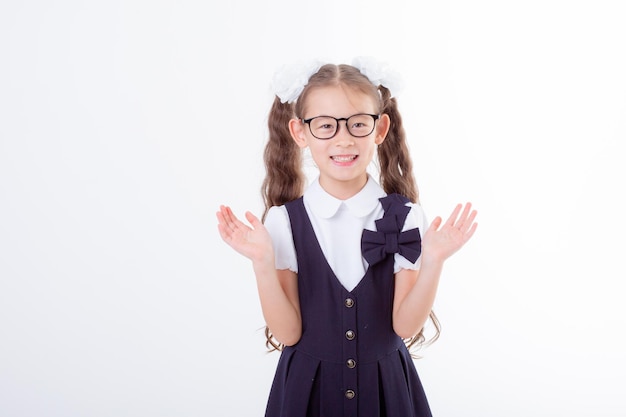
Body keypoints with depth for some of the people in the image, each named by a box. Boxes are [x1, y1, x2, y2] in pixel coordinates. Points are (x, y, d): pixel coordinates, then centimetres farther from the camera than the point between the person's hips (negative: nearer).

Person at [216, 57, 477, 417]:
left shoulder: (404, 216, -10)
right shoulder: (283, 220, -11)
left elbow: (405, 325, -10)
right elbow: (288, 332, -11)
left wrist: (433, 261, -23)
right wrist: (263, 264, -24)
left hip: (386, 386, 1)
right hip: (308, 387, 0)